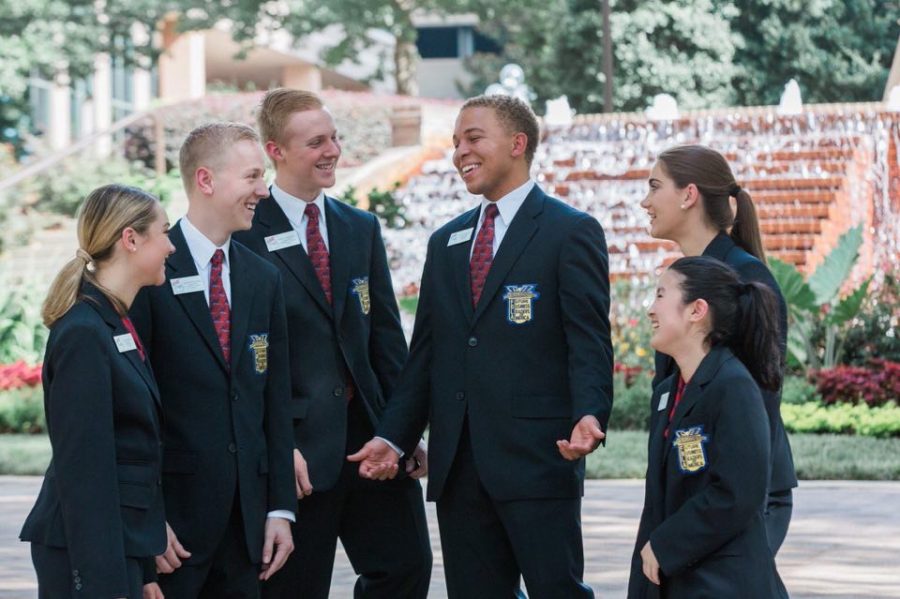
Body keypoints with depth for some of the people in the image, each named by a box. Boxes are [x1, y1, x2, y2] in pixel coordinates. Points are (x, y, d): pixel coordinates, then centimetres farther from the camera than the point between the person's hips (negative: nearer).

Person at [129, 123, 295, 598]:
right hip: (173, 513, -6)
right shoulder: (150, 273, -7)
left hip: (246, 518, 6)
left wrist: (280, 508, 8)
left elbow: (275, 401, 13)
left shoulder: (263, 279, 13)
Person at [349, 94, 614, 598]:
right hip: (458, 462, 6)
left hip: (536, 459, -6)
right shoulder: (446, 243, 18)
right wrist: (393, 437, 8)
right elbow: (426, 352, 18)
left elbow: (589, 343, -9)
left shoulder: (571, 232, -1)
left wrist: (589, 416, -25)